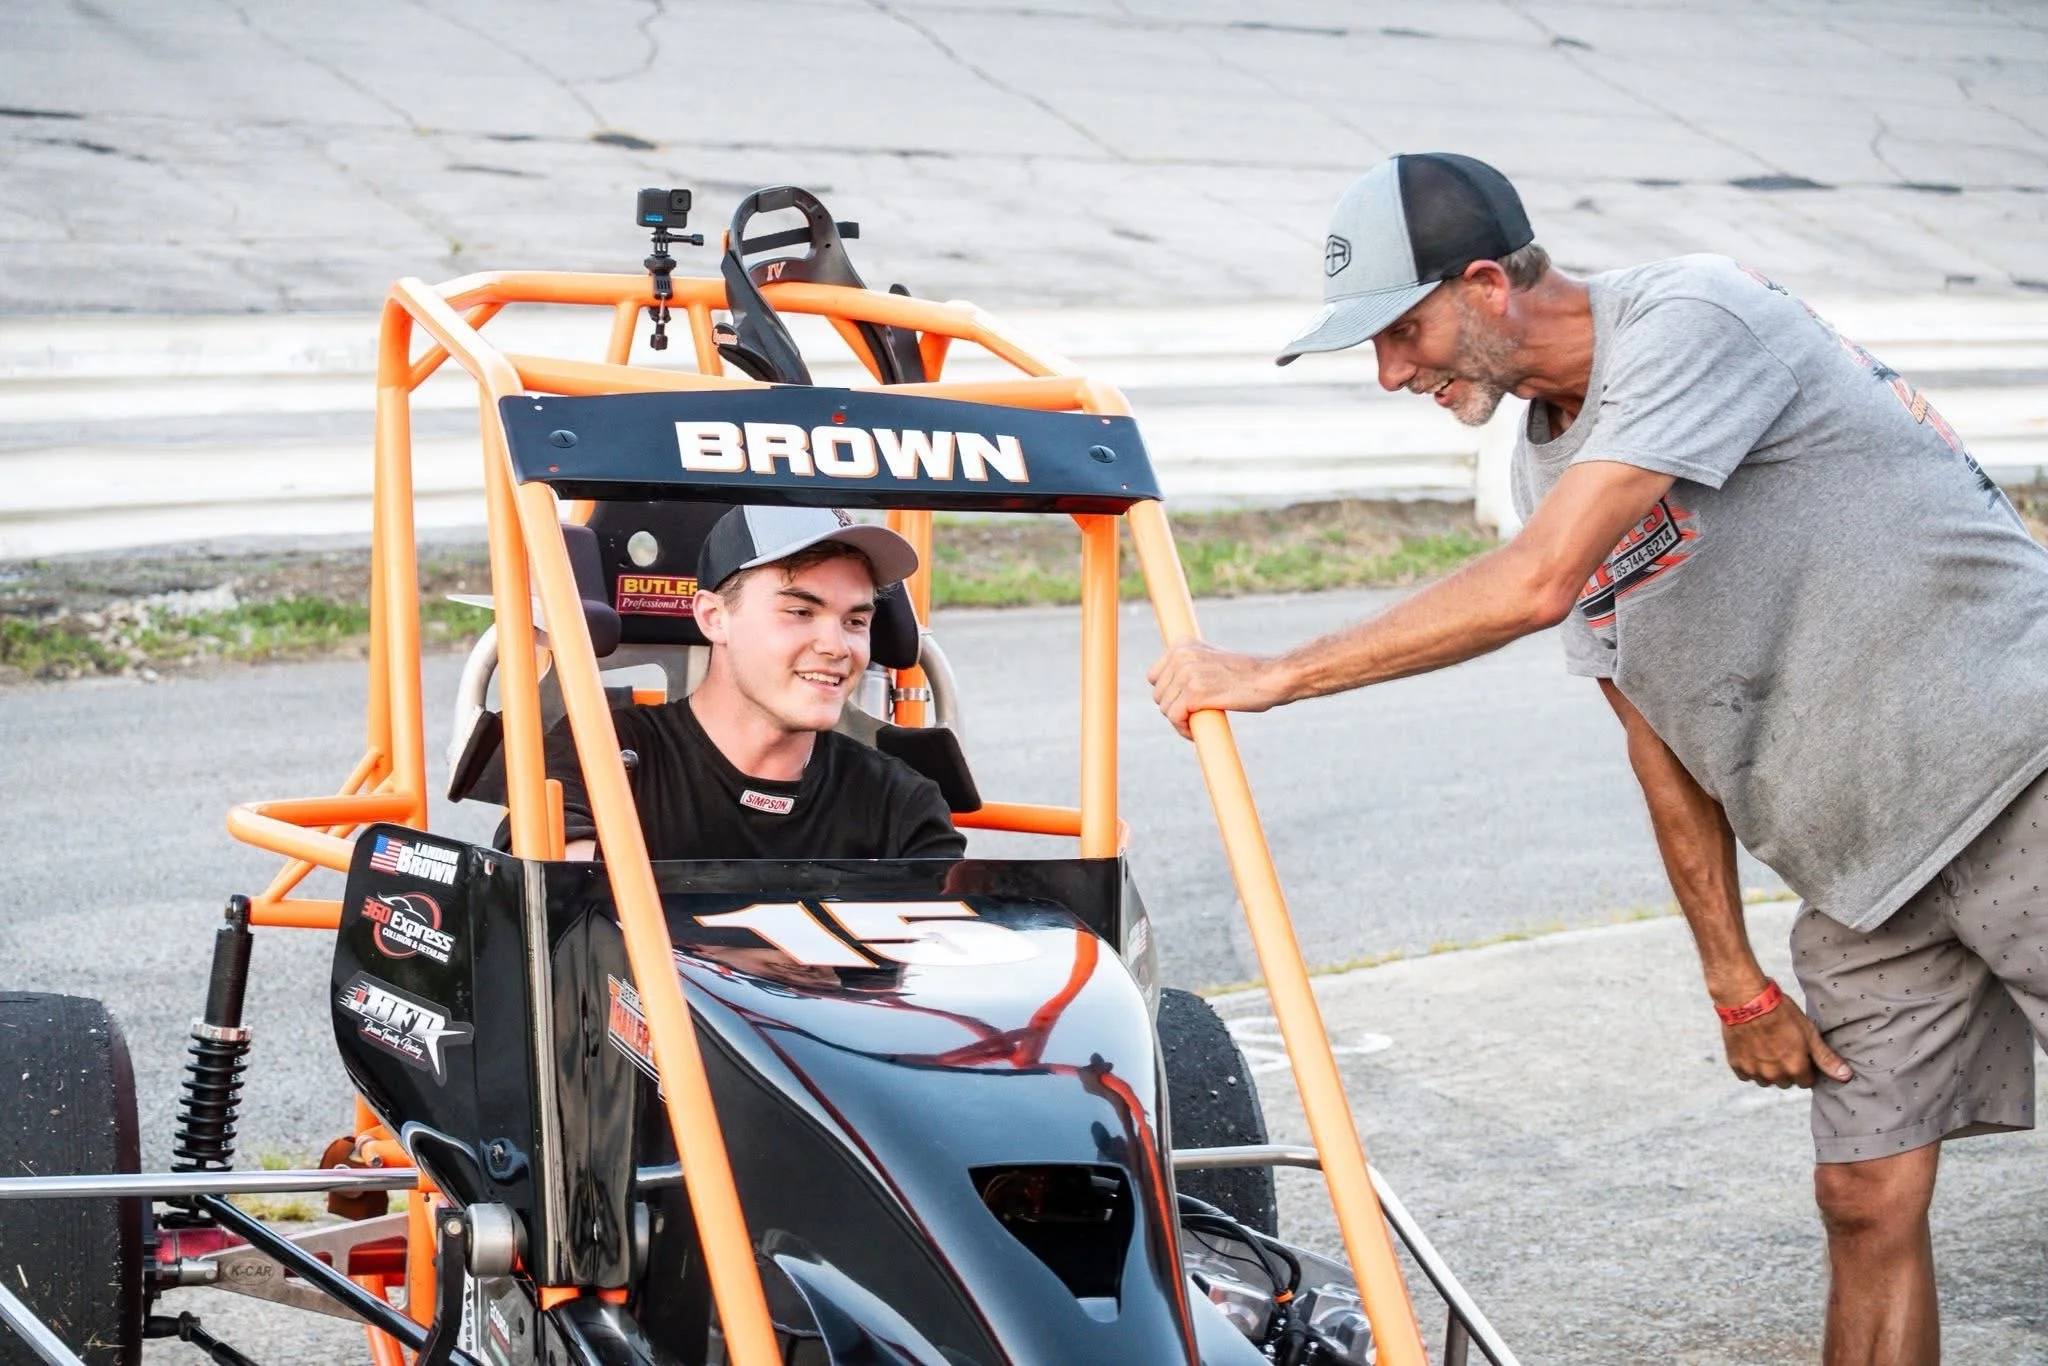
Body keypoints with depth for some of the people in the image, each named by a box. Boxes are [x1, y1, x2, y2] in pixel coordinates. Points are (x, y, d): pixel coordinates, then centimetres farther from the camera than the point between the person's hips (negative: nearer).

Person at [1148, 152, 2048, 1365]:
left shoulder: (1692, 318, -16)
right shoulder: (1547, 467, 10)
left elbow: (1537, 585, -25)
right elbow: (1662, 734, 14)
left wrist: (1274, 675, -18)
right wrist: (1735, 979, 11)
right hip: (1866, 871, 8)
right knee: (1866, 1200, 2)